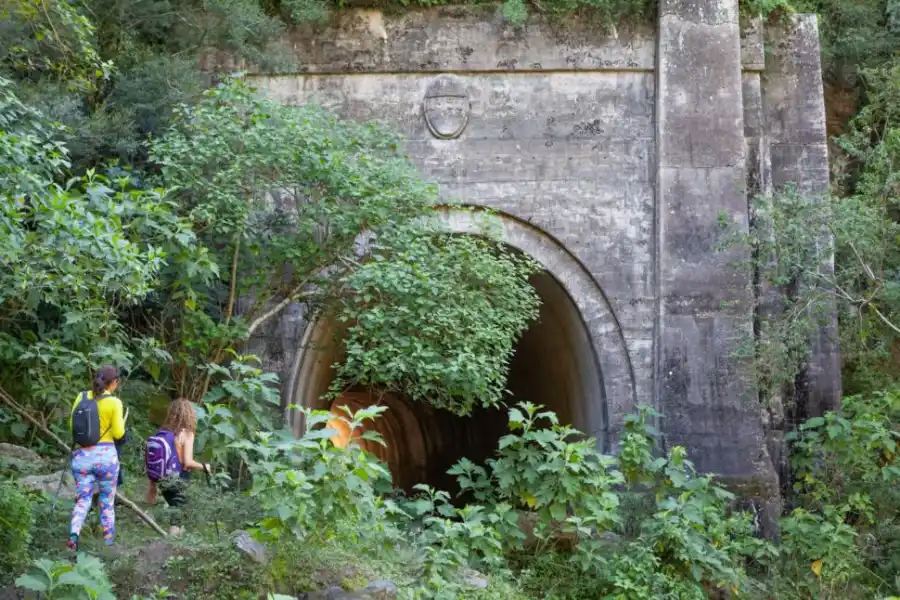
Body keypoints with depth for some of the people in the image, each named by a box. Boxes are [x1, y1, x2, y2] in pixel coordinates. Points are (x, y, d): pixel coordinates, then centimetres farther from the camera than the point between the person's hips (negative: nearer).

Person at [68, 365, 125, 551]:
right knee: (108, 499, 13)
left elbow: (72, 424, 9)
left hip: (82, 455, 3)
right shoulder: (114, 402, -8)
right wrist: (121, 423, 12)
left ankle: (74, 534, -17)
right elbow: (118, 433, -9)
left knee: (83, 500, 7)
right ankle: (108, 539, 20)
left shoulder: (82, 397, 4)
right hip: (106, 454, -3)